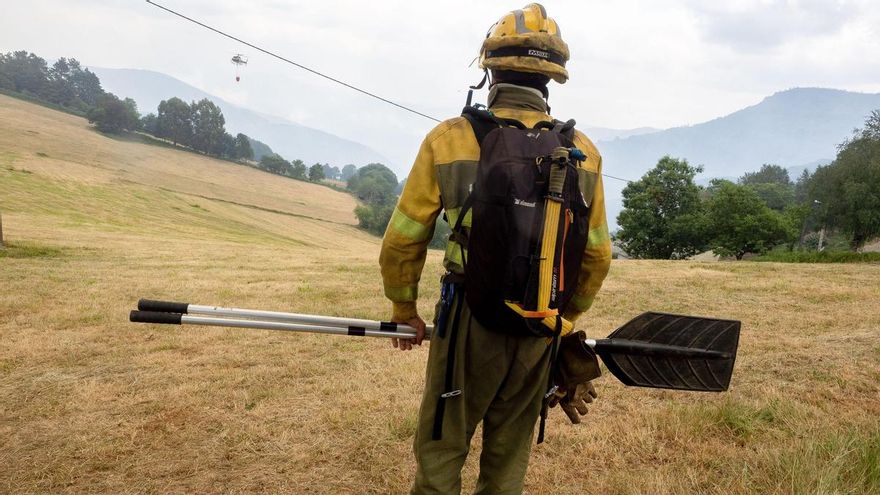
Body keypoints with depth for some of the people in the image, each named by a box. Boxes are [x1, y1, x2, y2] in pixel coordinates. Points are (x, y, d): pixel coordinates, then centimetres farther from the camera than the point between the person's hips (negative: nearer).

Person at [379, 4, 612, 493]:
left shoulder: (449, 139, -8)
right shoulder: (583, 152, 0)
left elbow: (402, 241, -4)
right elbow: (598, 256, 7)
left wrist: (404, 310, 11)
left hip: (469, 323, -3)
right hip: (539, 330, 3)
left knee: (441, 451, 14)